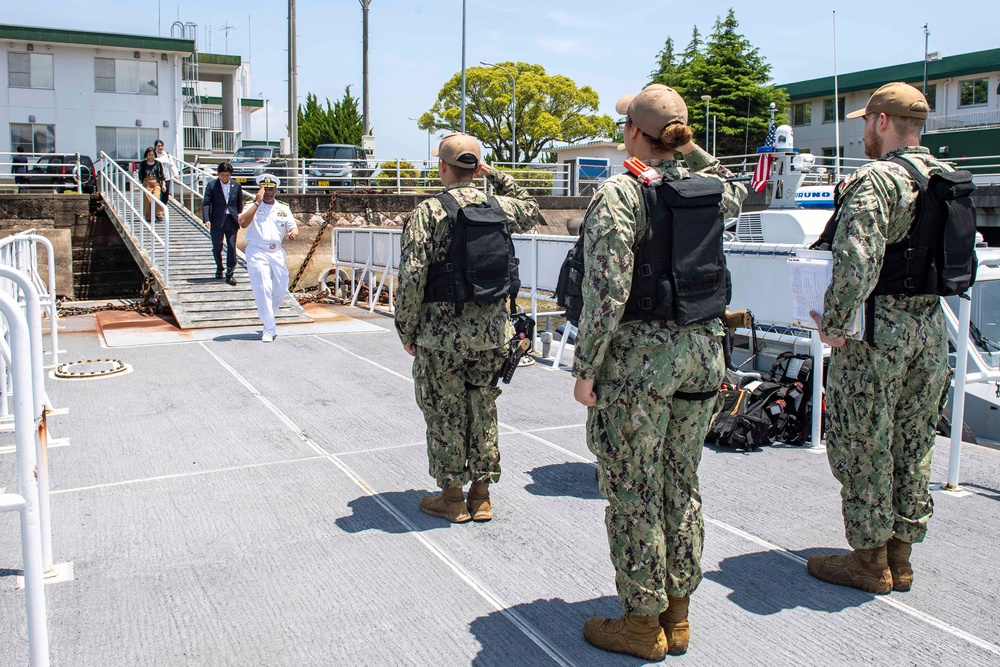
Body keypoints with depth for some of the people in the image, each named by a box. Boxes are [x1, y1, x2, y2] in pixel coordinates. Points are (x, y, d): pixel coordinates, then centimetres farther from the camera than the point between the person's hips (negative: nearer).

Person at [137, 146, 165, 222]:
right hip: (146, 183, 1)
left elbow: (161, 175, 9)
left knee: (156, 198, -18)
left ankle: (159, 215, -8)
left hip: (156, 183, -1)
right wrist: (141, 184, 7)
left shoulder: (158, 163, 5)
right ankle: (148, 216, 7)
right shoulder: (143, 164, 5)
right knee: (147, 200, -3)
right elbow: (140, 175, 11)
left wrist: (163, 184, 6)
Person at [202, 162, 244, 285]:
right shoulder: (211, 185, -1)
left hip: (231, 221, 1)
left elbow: (239, 204, 14)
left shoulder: (236, 186, 5)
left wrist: (238, 217, 14)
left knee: (232, 248, -2)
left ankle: (230, 274, 5)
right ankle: (219, 269, 32)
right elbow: (206, 203, -6)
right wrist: (206, 219, -17)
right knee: (217, 248, 7)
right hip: (217, 222, -1)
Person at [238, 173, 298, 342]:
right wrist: (257, 202, -16)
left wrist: (294, 233, -17)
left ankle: (268, 318, 32)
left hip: (277, 252, 4)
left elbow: (293, 227, 8)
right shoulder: (252, 206, 3)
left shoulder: (283, 208, 15)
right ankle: (269, 328, -8)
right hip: (257, 253, -4)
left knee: (280, 289, 6)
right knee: (263, 290, -11)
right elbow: (243, 223, -15)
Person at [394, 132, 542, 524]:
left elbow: (412, 278, -14)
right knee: (483, 410, 15)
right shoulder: (499, 206, 4)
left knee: (445, 414, 8)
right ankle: (481, 496, 22)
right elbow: (531, 212, 29)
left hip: (442, 333, -4)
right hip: (491, 331, 5)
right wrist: (496, 176, 23)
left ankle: (452, 498, 18)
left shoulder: (429, 212, -10)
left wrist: (407, 331, -3)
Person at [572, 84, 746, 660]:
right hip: (703, 350, 7)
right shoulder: (711, 188, 5)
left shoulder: (620, 194, -11)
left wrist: (585, 367, -11)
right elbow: (738, 194, 33)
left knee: (633, 490, 6)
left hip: (638, 355, -6)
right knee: (682, 484, 16)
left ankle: (644, 623, 18)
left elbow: (608, 293, -18)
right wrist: (692, 149, 23)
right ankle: (677, 614, 29)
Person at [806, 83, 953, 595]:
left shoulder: (875, 180, -16)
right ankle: (899, 555, 27)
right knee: (912, 445, 15)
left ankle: (870, 560, 15)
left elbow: (858, 264, -26)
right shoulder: (948, 181, 10)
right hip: (931, 327, 8)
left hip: (877, 328, -8)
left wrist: (832, 324, -15)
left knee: (862, 445, 5)